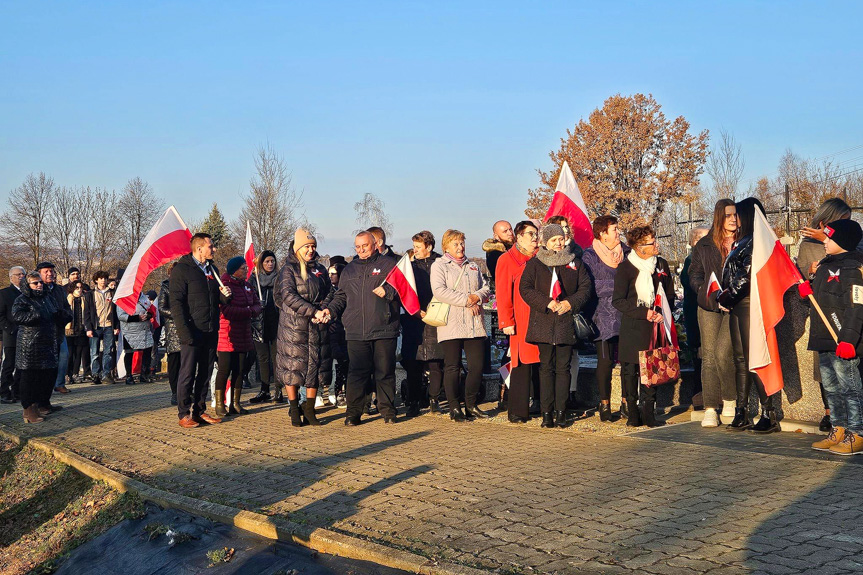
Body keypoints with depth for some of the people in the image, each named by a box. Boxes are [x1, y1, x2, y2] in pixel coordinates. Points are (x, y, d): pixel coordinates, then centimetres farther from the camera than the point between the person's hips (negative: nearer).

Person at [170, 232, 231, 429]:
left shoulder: (213, 269, 16)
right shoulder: (181, 270, -6)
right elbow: (176, 303, -11)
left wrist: (224, 295, 2)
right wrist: (184, 332, -19)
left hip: (211, 332, 7)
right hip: (192, 332, -7)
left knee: (205, 374, 11)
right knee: (187, 373, -2)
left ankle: (200, 411, 19)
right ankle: (184, 414, 6)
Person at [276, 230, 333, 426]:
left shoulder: (320, 270, 16)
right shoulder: (288, 270, -1)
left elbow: (329, 293, 11)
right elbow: (288, 295, -13)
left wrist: (323, 311, -10)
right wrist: (313, 312, -19)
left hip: (317, 328, 5)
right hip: (293, 326, -4)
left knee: (316, 366, 4)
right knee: (293, 366, -2)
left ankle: (309, 410, 14)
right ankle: (294, 411, 8)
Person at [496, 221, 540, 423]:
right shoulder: (507, 260, 2)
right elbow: (503, 293, -4)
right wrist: (506, 321, -10)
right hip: (521, 322, -5)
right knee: (521, 365, -4)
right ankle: (517, 411, 2)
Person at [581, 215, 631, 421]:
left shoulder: (626, 251, 14)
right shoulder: (590, 256, 0)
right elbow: (591, 286, -10)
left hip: (626, 314, 4)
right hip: (603, 315, -4)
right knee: (605, 360, -3)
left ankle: (626, 403, 10)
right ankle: (605, 404, 8)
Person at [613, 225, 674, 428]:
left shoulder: (661, 265, 10)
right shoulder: (625, 268, -4)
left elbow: (670, 295, 17)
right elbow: (618, 301, -6)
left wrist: (661, 313, -2)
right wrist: (644, 313, -14)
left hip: (656, 327, 3)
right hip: (632, 328, -3)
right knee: (631, 369, -2)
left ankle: (649, 411, 9)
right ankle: (632, 412, 10)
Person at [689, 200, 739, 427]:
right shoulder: (703, 246, 11)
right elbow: (694, 275, 13)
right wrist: (711, 294, -3)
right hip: (709, 307, 2)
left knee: (722, 352, -16)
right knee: (708, 356, -1)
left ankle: (730, 400, 5)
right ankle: (710, 409, 4)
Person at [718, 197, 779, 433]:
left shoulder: (756, 243, -10)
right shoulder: (741, 243, 18)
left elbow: (746, 275, -16)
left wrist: (727, 296, -7)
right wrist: (724, 297, 8)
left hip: (749, 304, -10)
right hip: (737, 306, 10)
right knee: (740, 360, 9)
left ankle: (769, 415, -6)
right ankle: (742, 414, 13)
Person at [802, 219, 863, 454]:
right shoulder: (825, 265, 16)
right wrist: (807, 290, 7)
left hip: (842, 342, -10)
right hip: (824, 340, 10)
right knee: (830, 387, 14)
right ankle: (838, 431, 23)